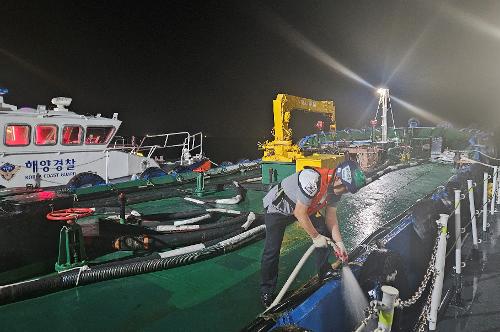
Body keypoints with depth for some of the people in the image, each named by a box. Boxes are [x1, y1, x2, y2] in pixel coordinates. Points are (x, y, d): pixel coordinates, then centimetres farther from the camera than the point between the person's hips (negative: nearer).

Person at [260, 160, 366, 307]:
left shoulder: (336, 186, -11)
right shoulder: (312, 180, -38)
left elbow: (330, 216, -2)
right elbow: (299, 213, -31)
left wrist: (339, 243, -8)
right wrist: (315, 237, -20)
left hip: (304, 208, 8)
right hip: (276, 208, -8)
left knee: (325, 232, 0)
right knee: (272, 250, -10)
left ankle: (325, 272, 20)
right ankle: (266, 292, 9)